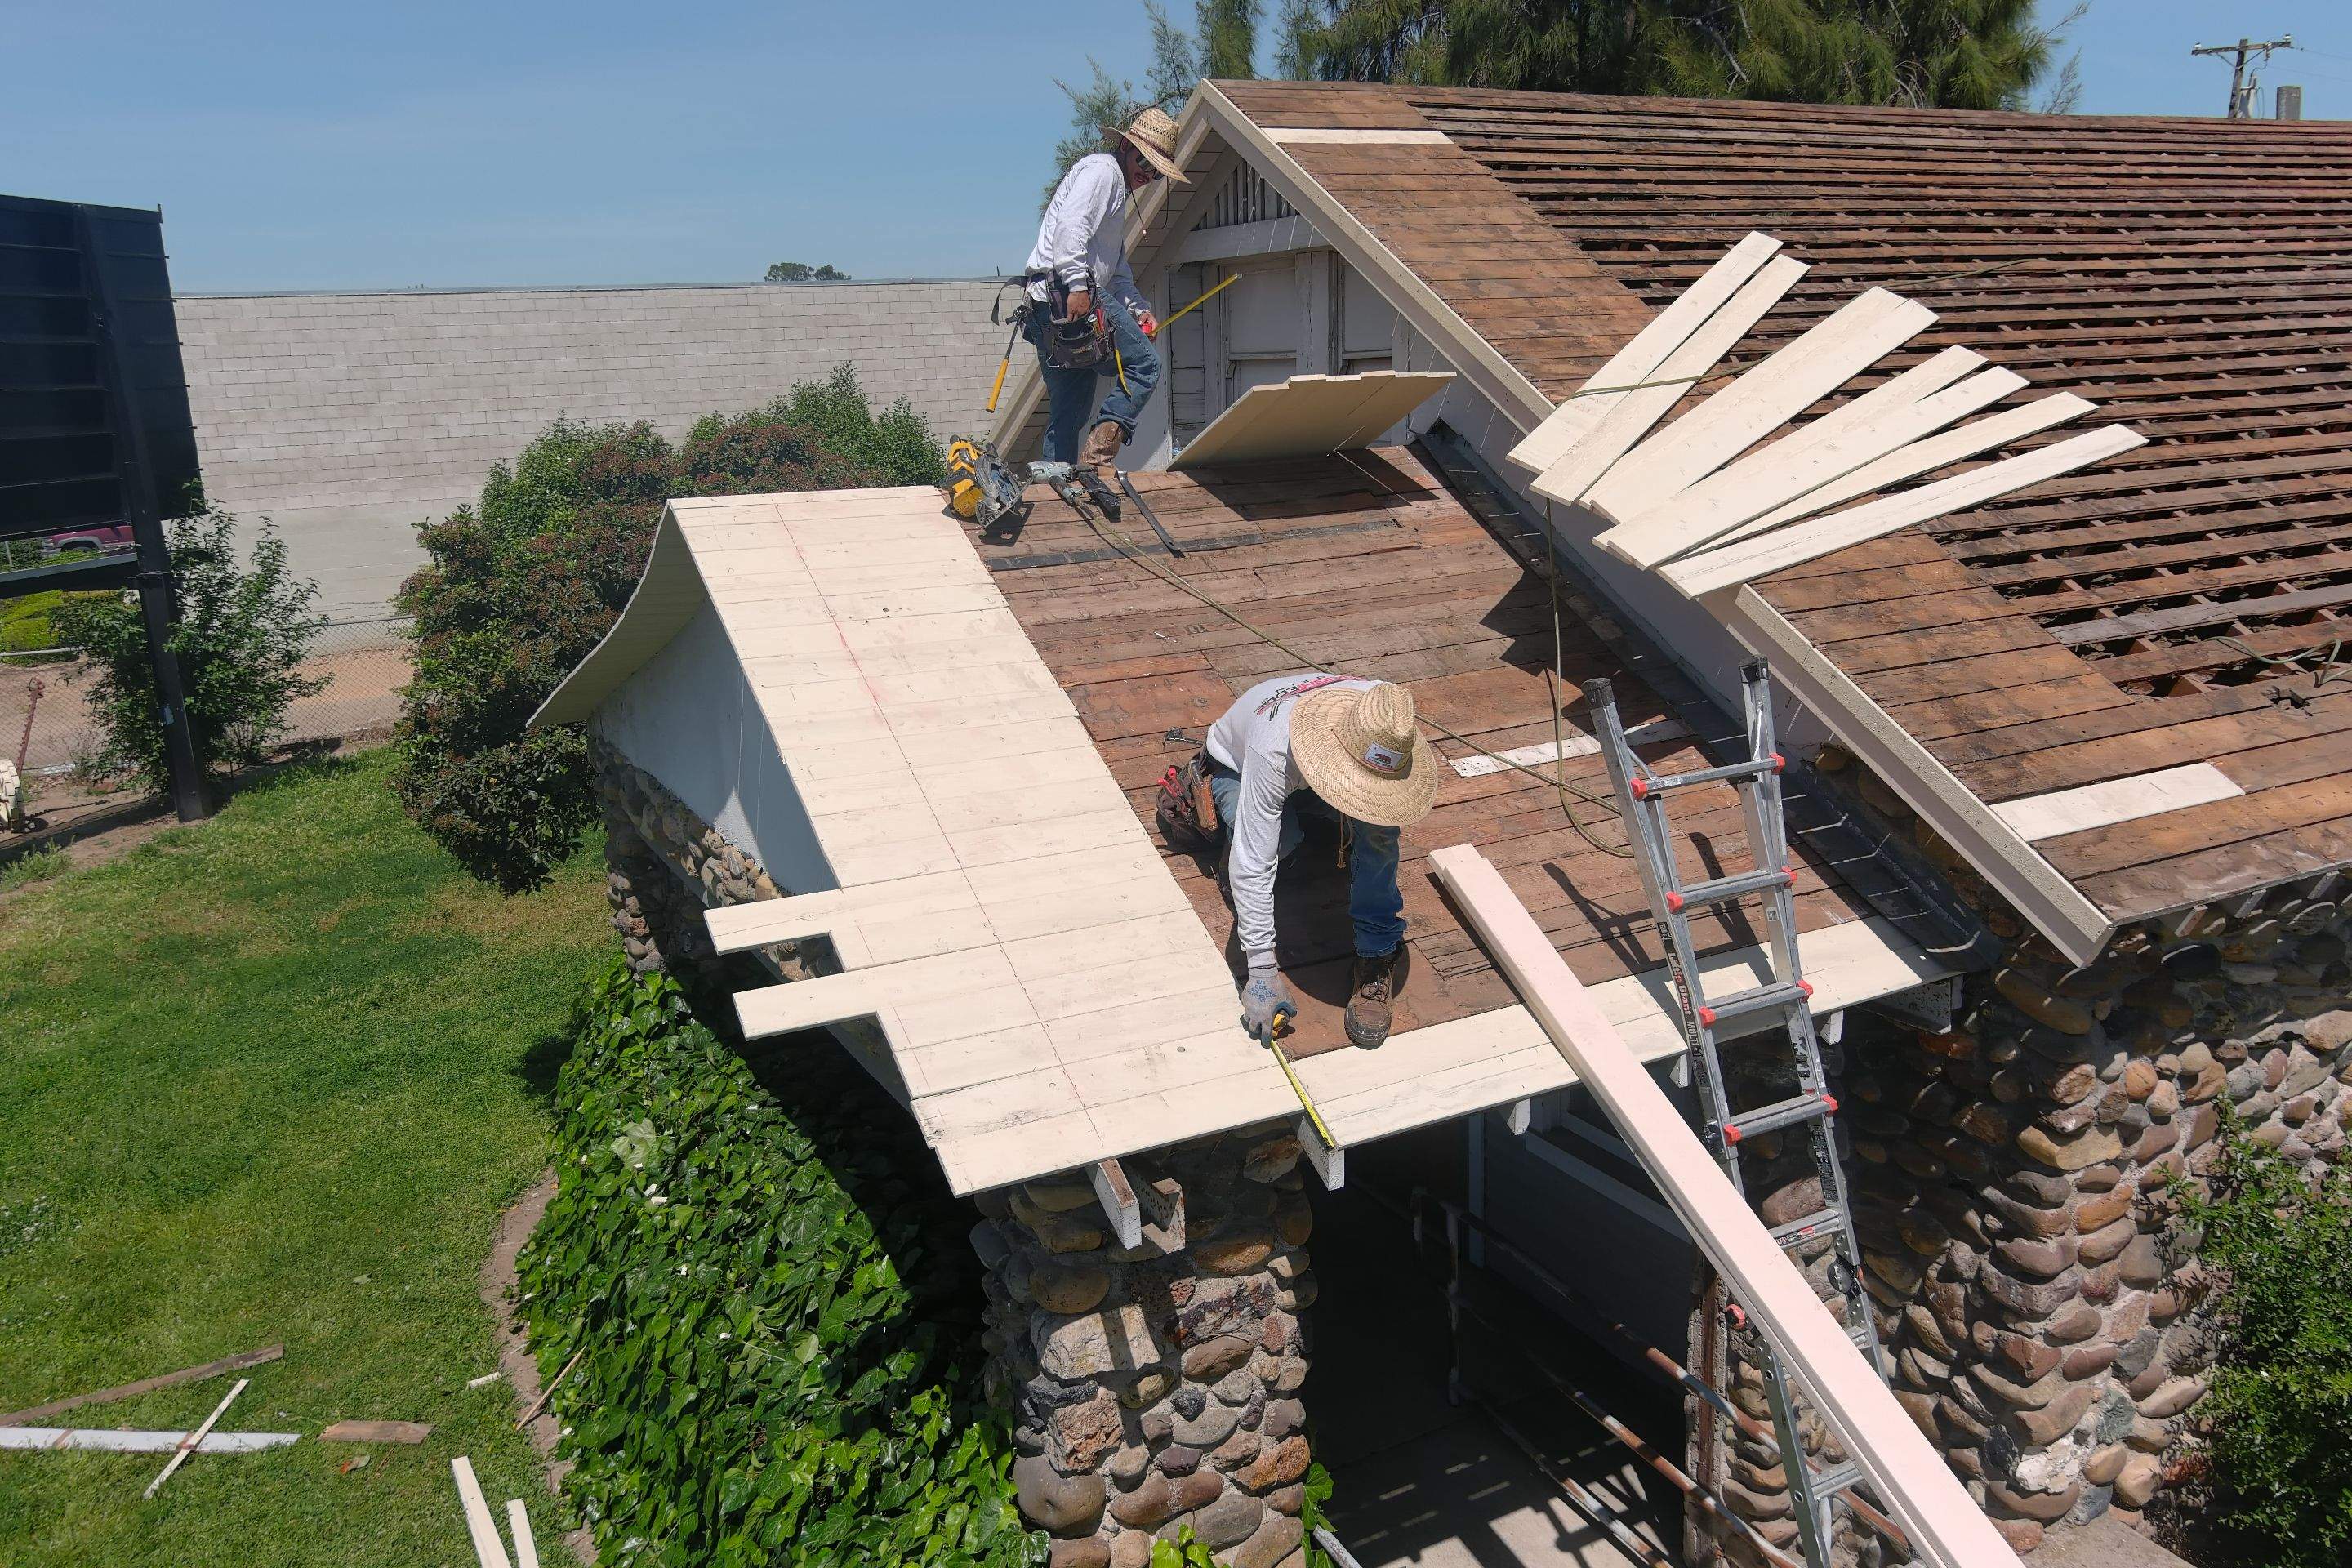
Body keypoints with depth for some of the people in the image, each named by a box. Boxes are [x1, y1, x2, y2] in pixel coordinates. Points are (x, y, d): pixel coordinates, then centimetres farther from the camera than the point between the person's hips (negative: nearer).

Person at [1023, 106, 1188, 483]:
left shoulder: (1117, 189, 33)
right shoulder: (1101, 169, 1)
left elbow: (1117, 271, 31)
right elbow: (1070, 224, -17)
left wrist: (1139, 309, 15)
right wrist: (1078, 285, -27)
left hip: (1045, 306, 10)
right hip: (1065, 293, -10)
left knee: (1068, 411, 11)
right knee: (1144, 365, -10)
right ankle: (1096, 454, -22)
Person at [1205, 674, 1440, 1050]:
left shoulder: (1385, 719, -32)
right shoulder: (1275, 751, -46)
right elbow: (1253, 863, -44)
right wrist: (1262, 970, -44)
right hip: (1237, 769, -3)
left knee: (1376, 824, -28)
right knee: (1280, 836, -35)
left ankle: (1378, 956, -13)